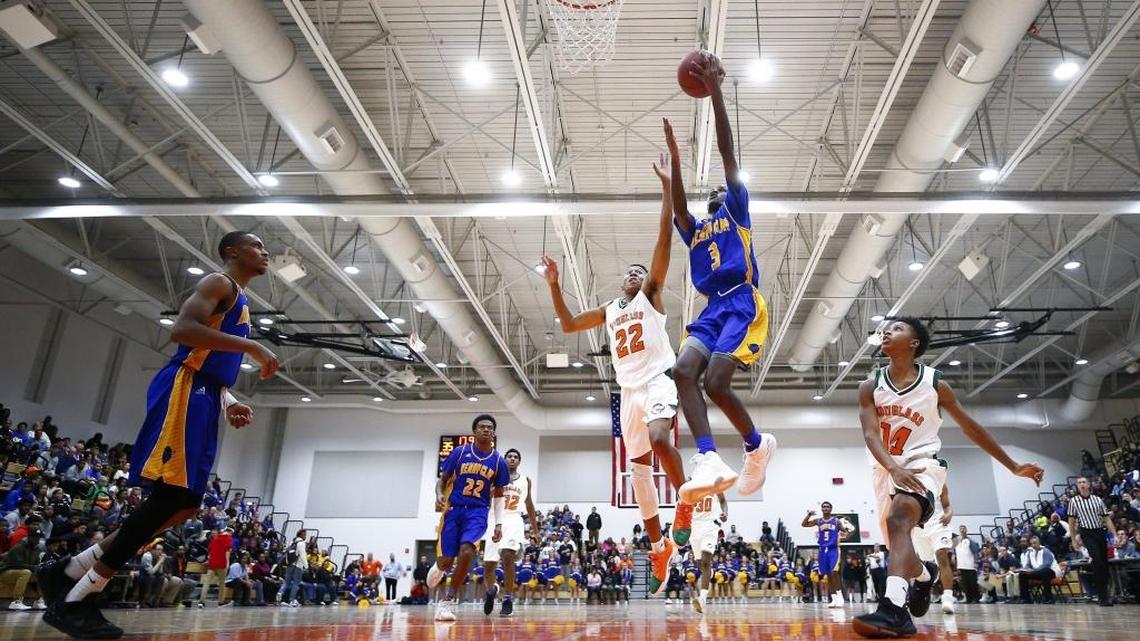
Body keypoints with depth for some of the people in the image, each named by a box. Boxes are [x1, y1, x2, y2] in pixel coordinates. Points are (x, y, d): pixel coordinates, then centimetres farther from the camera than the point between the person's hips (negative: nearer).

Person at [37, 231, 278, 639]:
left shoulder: (239, 301, 27)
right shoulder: (219, 283, -3)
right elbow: (182, 329, -21)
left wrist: (228, 403, 13)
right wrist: (252, 346, -21)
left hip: (202, 397, 10)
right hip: (184, 390, -10)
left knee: (185, 503, 7)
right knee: (171, 496, -14)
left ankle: (68, 572, 15)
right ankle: (74, 600, -6)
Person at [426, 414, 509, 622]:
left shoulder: (498, 461, 2)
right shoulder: (460, 452, -1)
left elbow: (498, 495, 10)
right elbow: (443, 479, 7)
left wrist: (499, 523, 2)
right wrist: (439, 495, -15)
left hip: (477, 512, 0)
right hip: (454, 509, 0)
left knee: (466, 552, -25)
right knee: (447, 560, -1)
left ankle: (447, 601, -10)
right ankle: (438, 567, 40)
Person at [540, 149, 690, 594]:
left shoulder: (651, 293, 8)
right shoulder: (609, 311, 22)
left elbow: (664, 239, -3)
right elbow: (568, 325, 22)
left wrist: (667, 187, -10)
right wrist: (554, 286, 15)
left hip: (658, 380, -6)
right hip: (629, 390, 6)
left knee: (659, 437, -34)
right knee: (638, 466, 4)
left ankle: (686, 502, -13)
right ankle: (659, 549, 12)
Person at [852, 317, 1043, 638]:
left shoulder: (935, 383, -6)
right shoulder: (870, 386, -4)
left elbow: (971, 428, 5)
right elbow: (870, 434, -15)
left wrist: (1014, 466, 8)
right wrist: (893, 468, -34)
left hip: (922, 461, -4)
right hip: (888, 467, 4)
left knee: (899, 518, -33)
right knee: (898, 539, 13)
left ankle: (892, 609, -46)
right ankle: (925, 574, 49)